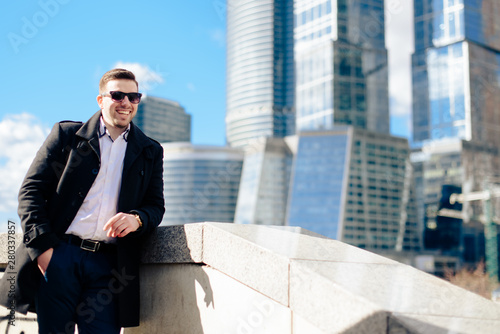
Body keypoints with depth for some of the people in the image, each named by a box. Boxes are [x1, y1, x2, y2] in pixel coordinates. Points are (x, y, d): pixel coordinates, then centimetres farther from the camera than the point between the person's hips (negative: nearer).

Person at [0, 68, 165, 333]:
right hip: (59, 255, -1)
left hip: (109, 264, 2)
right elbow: (31, 190, 5)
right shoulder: (66, 134, 10)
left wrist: (137, 218, -10)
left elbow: (156, 206, 15)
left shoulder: (150, 152, 17)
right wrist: (42, 245, -7)